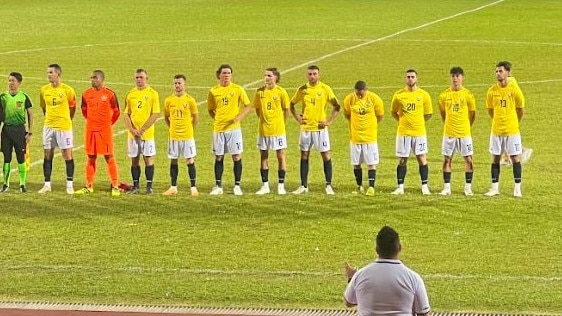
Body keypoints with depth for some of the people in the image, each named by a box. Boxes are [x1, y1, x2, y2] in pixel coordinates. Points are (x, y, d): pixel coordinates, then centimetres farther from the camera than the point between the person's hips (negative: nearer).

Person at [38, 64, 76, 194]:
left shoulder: (67, 90, -8)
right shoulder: (44, 90, 3)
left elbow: (73, 107, 6)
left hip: (64, 126, -4)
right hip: (48, 126, 4)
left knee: (67, 155, -1)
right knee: (48, 155, 6)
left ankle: (70, 185, 6)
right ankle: (47, 185, 12)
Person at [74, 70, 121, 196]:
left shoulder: (110, 94, -6)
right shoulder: (86, 94, 5)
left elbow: (116, 112, 4)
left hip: (105, 130, -4)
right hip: (90, 129, 4)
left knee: (109, 157, -3)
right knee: (91, 158, 9)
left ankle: (115, 186, 2)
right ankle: (89, 186, 16)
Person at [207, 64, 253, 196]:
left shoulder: (237, 89, -2)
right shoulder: (213, 91, 5)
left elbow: (248, 106, 0)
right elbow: (210, 109, 17)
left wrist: (239, 117, -14)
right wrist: (218, 119, 3)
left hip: (233, 128, -2)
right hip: (218, 129, 2)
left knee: (237, 157, -2)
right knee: (219, 158, 6)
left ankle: (237, 186, 7)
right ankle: (218, 186, 14)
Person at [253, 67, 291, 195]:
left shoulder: (281, 92, -6)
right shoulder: (260, 92, 1)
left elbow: (286, 109, 3)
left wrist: (280, 122, 5)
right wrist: (263, 120, 7)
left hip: (278, 129, -3)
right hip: (263, 129, 3)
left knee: (280, 156, 1)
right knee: (263, 156, 6)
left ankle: (281, 185, 8)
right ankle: (265, 185, 14)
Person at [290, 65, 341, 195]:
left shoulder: (325, 89, -4)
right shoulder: (302, 90, 3)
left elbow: (336, 106, 1)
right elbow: (292, 104, 16)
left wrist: (329, 121, -7)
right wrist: (298, 118, 5)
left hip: (320, 128, -3)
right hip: (305, 128, 3)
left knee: (326, 155, -3)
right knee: (304, 156, 6)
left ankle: (328, 185, 3)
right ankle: (304, 186, 13)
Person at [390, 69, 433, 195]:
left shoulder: (424, 95, 0)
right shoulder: (398, 95, 1)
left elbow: (428, 114, 9)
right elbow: (393, 112, 13)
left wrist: (417, 121, 8)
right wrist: (404, 121, 7)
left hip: (419, 132, -1)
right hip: (403, 132, 1)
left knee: (422, 159, -3)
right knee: (402, 160, 4)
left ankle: (425, 186, 4)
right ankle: (400, 187, 11)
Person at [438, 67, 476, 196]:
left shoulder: (468, 94, -3)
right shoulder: (444, 95, 0)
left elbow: (472, 113, 7)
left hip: (464, 132, -1)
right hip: (449, 132, 1)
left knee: (468, 159, 0)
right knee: (447, 159, 3)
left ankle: (468, 187, 9)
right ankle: (447, 187, 9)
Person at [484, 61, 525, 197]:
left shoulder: (514, 89, -8)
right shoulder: (492, 90, -2)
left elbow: (520, 109, 4)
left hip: (512, 130, -3)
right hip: (496, 130, 3)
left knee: (515, 158, 0)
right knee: (495, 158, 6)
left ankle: (517, 188, 7)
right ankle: (495, 188, 13)